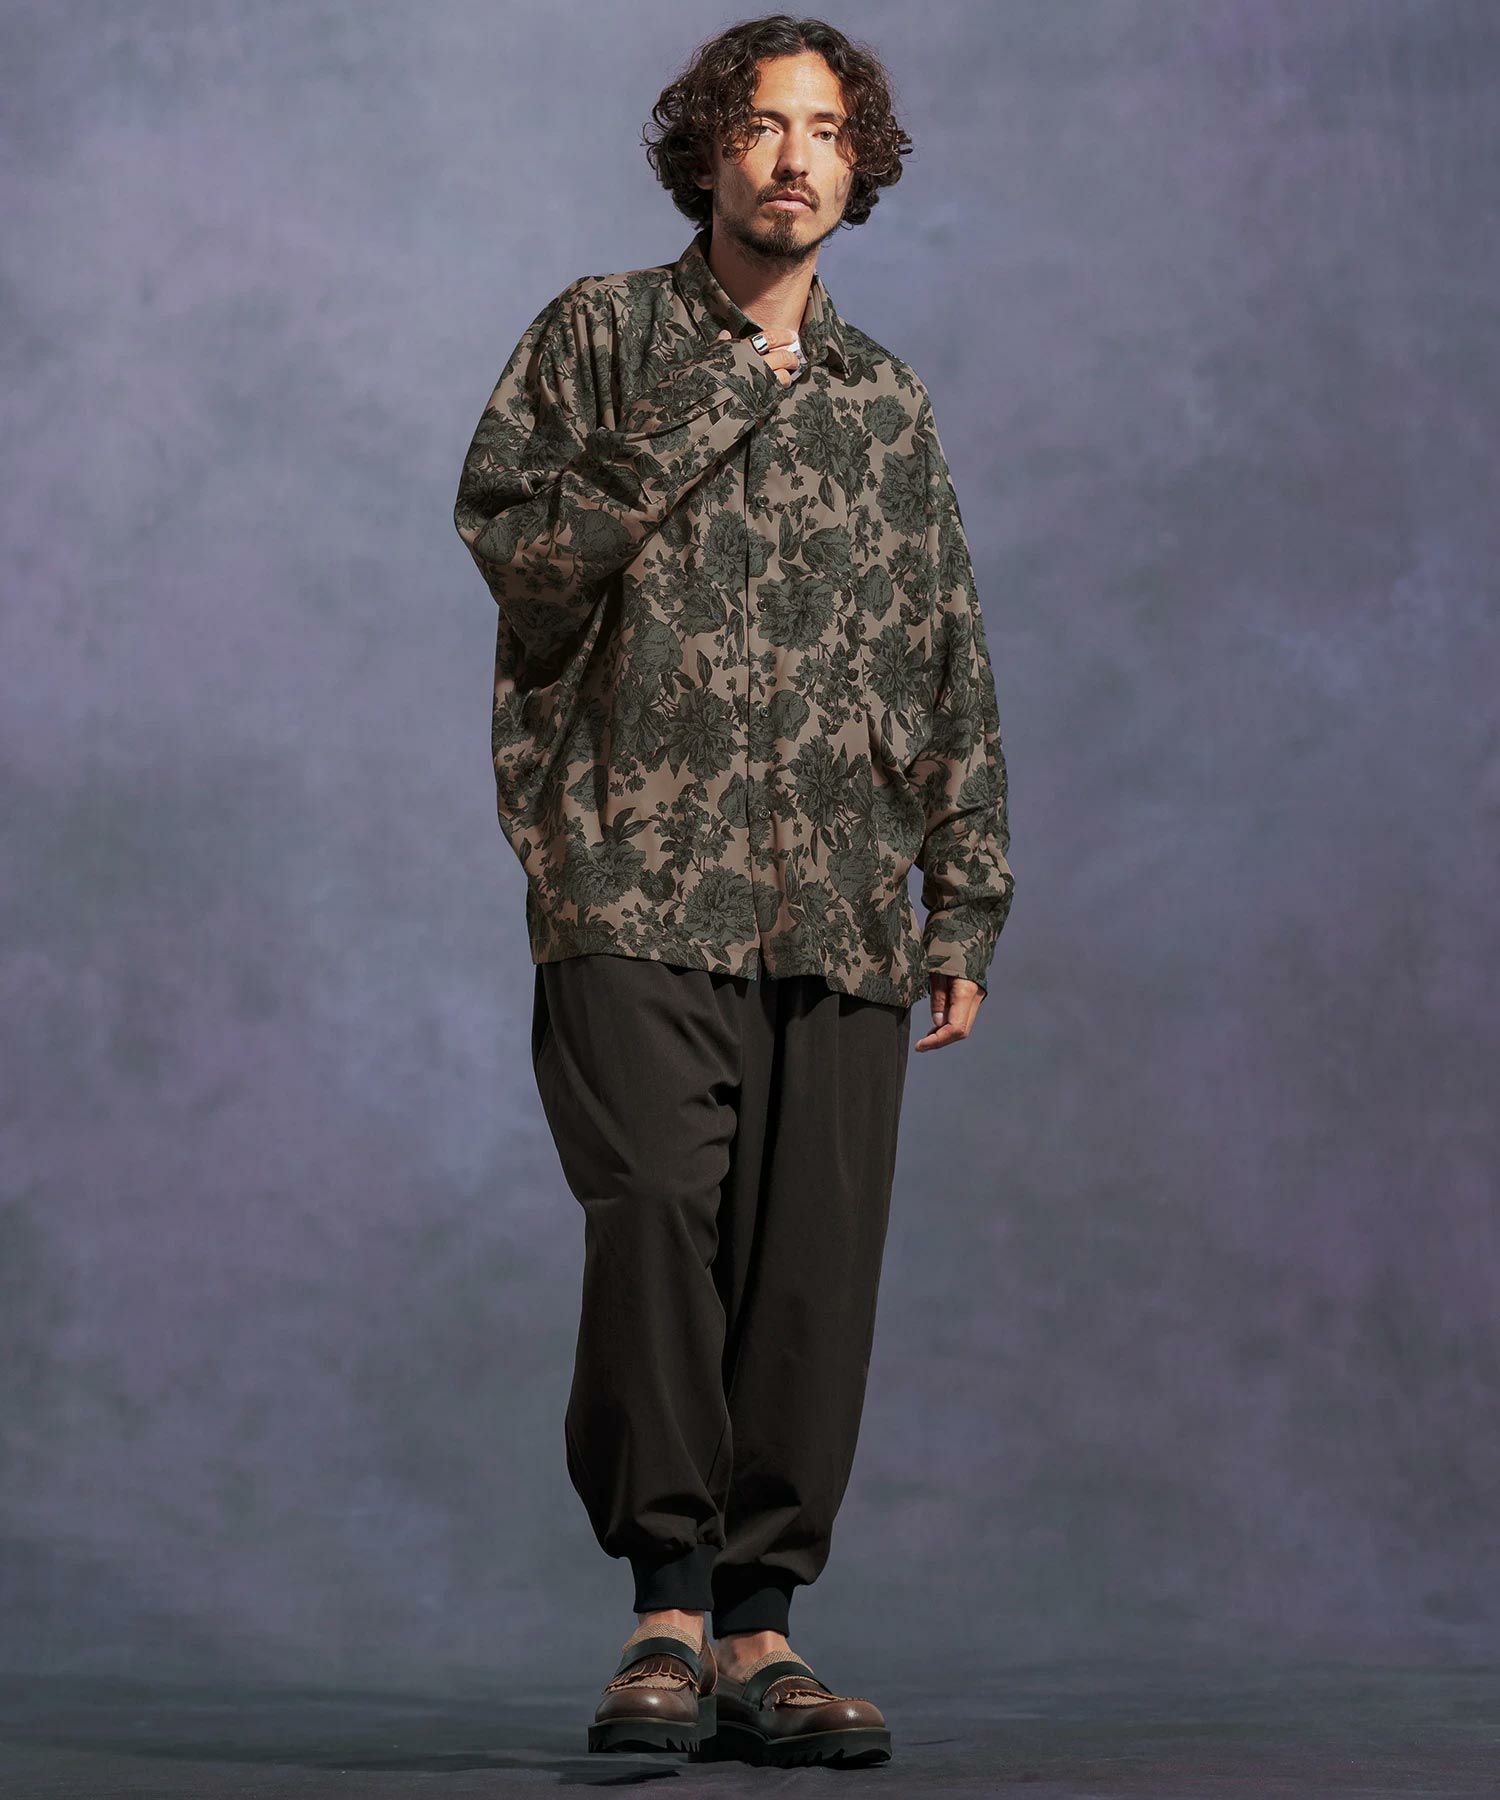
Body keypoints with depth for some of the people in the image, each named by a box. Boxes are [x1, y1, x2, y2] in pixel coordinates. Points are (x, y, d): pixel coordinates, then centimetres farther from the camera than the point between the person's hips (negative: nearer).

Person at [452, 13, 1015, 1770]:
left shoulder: (887, 405, 19)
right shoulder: (600, 332, 11)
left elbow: (950, 668, 18)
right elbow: (504, 526, 1)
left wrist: (966, 907, 13)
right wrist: (670, 455, -9)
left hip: (840, 904, 3)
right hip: (640, 881, -3)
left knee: (815, 1262, -1)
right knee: (657, 1225, -14)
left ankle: (761, 1628, 7)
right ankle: (667, 1613, -4)